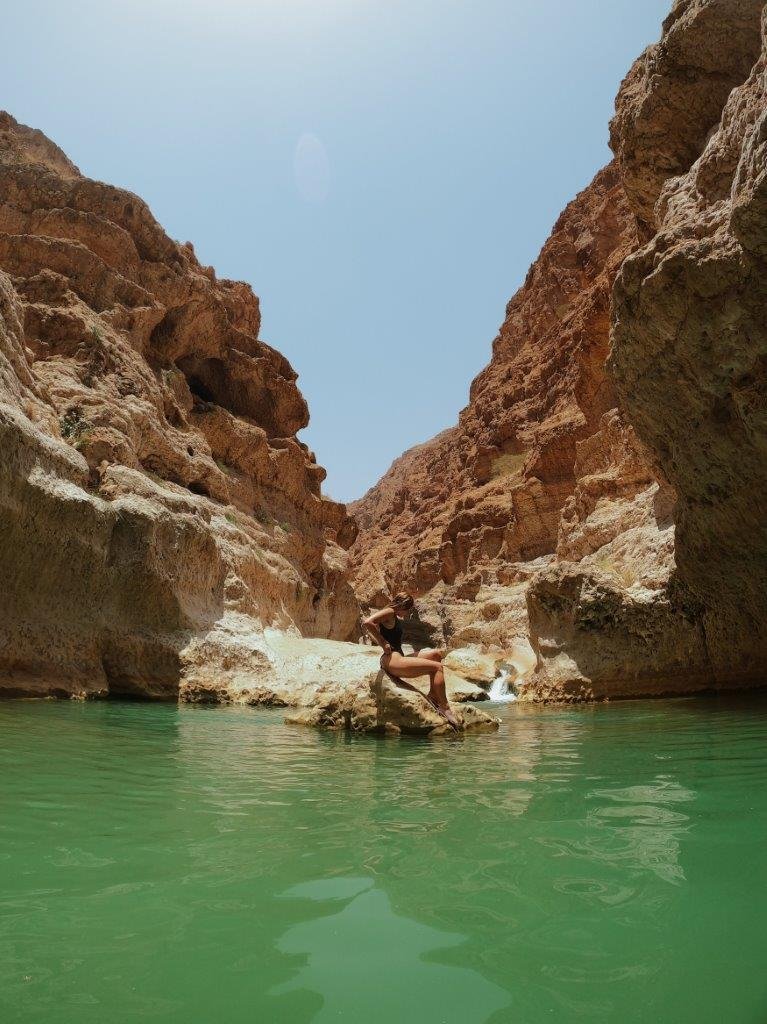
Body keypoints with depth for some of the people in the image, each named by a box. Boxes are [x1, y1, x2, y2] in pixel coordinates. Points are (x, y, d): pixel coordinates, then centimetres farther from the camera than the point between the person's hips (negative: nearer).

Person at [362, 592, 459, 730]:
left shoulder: (395, 618, 21)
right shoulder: (389, 612, -7)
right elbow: (367, 622, -24)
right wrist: (384, 644, -18)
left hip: (399, 658, 11)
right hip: (392, 660, -11)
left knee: (436, 655, 15)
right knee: (437, 667, -12)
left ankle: (433, 695, 12)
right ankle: (445, 708, -10)